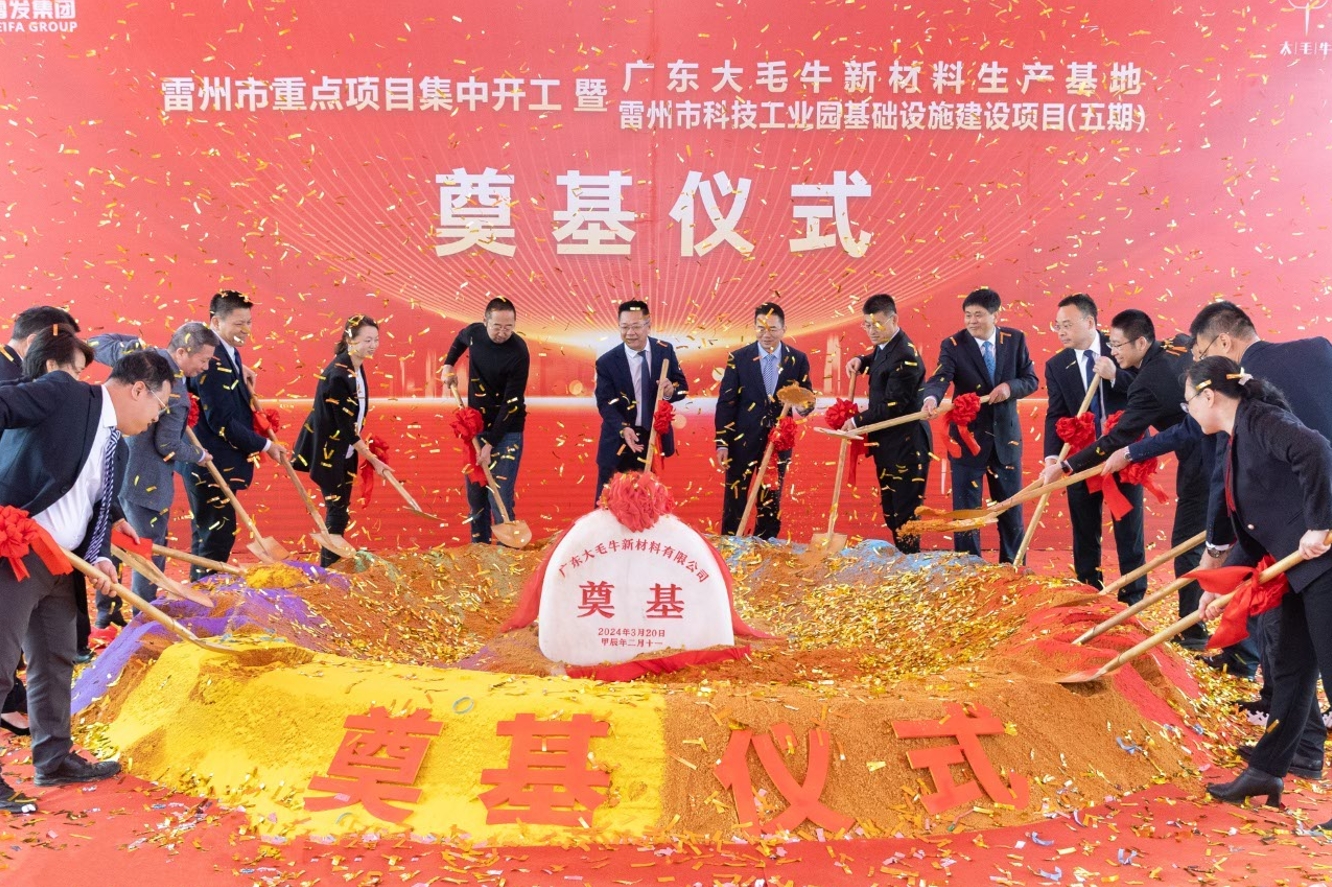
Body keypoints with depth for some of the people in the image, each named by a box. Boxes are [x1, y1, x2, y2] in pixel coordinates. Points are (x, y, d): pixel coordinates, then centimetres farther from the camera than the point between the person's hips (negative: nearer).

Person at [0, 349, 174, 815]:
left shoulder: (115, 444, 14)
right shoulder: (64, 393, -10)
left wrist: (102, 558, -3)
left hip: (60, 564, 9)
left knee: (56, 661, 17)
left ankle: (54, 759, 31)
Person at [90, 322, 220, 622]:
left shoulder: (138, 353, -1)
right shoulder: (175, 390, -21)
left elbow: (98, 344, 15)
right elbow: (168, 446, -19)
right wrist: (200, 456, -1)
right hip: (142, 482, -9)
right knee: (151, 552, 5)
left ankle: (106, 615, 30)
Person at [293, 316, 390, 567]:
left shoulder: (357, 368, 3)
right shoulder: (337, 375, -25)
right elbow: (345, 425, -24)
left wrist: (364, 450, 14)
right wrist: (373, 459, -20)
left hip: (345, 450, 9)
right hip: (328, 451, -9)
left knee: (341, 509, 13)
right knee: (337, 510, -3)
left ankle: (332, 565, 24)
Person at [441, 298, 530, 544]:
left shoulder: (518, 353, -21)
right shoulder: (474, 332, -4)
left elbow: (511, 403, -22)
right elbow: (459, 340, 24)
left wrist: (491, 443, -24)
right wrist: (448, 364, 9)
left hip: (506, 431, -6)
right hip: (475, 425, 6)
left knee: (499, 497, -11)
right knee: (475, 493, 11)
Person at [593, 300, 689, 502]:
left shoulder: (665, 350, -2)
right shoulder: (607, 362, -11)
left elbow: (682, 386, 2)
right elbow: (605, 403, -15)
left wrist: (671, 390, -24)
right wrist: (623, 429, -34)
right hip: (618, 442, -2)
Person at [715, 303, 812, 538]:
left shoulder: (798, 359, 0)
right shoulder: (738, 357, -4)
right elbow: (726, 402, -4)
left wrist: (804, 406, -21)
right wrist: (722, 442, -9)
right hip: (743, 438, -1)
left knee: (771, 499, 12)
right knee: (734, 498, 4)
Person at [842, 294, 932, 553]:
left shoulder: (905, 356, -23)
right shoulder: (885, 345, 6)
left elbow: (893, 406, -24)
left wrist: (857, 421, -16)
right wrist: (861, 361, 8)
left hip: (906, 445, -10)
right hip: (887, 443, 10)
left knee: (904, 511, -3)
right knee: (890, 510, 17)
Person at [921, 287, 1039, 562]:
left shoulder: (1015, 339, -1)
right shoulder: (953, 345, -10)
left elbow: (1031, 380, 2)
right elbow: (940, 378, -26)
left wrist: (1010, 387, -20)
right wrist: (930, 398, -48)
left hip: (1006, 434, 3)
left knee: (1011, 506, 12)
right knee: (965, 507, 3)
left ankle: (1013, 567, 27)